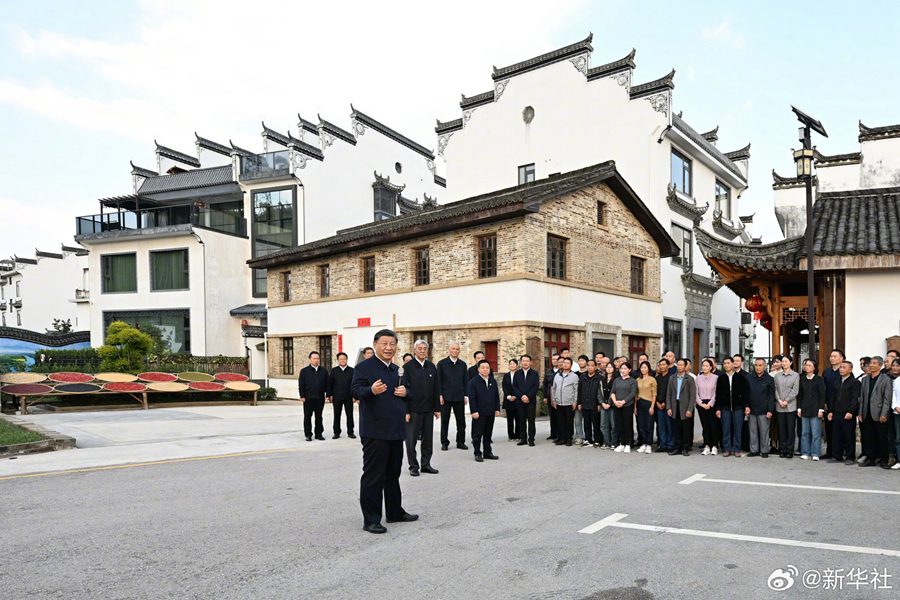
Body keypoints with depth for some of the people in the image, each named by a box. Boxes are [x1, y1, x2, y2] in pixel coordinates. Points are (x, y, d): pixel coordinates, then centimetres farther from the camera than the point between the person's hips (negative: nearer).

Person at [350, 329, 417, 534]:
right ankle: (371, 519, 4)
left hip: (396, 430, 8)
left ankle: (395, 512, 30)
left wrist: (405, 392, 2)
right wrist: (371, 390, -38)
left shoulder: (396, 370, 16)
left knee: (393, 474, 18)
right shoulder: (364, 367, -7)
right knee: (373, 475, -3)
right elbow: (355, 390, -18)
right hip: (375, 431, -8)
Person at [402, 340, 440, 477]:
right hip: (413, 409, -4)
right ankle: (413, 466, 14)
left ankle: (426, 464, 20)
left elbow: (436, 389, 12)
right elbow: (405, 389, -7)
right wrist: (406, 411, -11)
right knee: (411, 439, 3)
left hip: (428, 409, 4)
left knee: (428, 439, 9)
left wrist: (437, 408, 9)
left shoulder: (432, 367, 10)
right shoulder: (408, 367, -4)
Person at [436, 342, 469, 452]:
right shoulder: (442, 363, 2)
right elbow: (438, 380, 0)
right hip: (446, 397, -2)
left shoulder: (462, 364, 10)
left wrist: (466, 395, 4)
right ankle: (444, 443, 11)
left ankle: (460, 442, 15)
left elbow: (465, 381, 11)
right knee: (445, 421, 3)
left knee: (461, 421, 5)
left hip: (459, 397, 2)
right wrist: (440, 395, -7)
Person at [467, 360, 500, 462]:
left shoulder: (493, 381, 11)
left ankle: (487, 452, 22)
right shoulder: (473, 382, -6)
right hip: (479, 413, -5)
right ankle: (477, 454, 7)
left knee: (488, 433, 13)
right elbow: (472, 398, -9)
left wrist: (497, 409, 10)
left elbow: (496, 396, 15)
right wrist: (474, 411, -14)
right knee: (477, 434, 0)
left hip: (491, 412, 5)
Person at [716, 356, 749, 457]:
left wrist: (746, 406, -4)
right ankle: (727, 449, 11)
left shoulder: (740, 377, 4)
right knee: (726, 430, 3)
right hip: (725, 408, 1)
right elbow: (718, 394, 6)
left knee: (737, 429, 3)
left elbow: (745, 392, 3)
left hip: (737, 407, -1)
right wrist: (718, 408, 1)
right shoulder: (721, 378, 7)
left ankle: (736, 449, 12)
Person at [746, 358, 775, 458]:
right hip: (751, 410, 2)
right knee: (752, 431, 7)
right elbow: (746, 393, 9)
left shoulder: (769, 379, 2)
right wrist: (746, 406, -1)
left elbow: (771, 396, 1)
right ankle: (754, 450, 14)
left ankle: (764, 451, 11)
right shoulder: (749, 378, 8)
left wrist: (770, 410, -6)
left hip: (763, 410, -2)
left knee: (764, 431, 2)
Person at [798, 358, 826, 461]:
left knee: (815, 432, -3)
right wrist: (799, 408, 8)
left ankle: (815, 454, 3)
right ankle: (805, 453, 11)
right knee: (805, 432, 5)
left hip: (815, 409, -4)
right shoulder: (802, 379, 12)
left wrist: (821, 409, -9)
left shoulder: (819, 379, 0)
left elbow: (822, 395, -3)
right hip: (805, 409, 4)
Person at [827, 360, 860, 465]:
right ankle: (837, 456, 15)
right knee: (836, 436, 8)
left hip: (848, 414, -6)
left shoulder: (855, 382, -3)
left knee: (849, 437, 0)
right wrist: (831, 411, 14)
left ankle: (850, 457, 8)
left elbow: (855, 398, -11)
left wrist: (850, 412, -19)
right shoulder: (837, 383, 18)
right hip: (837, 413, 6)